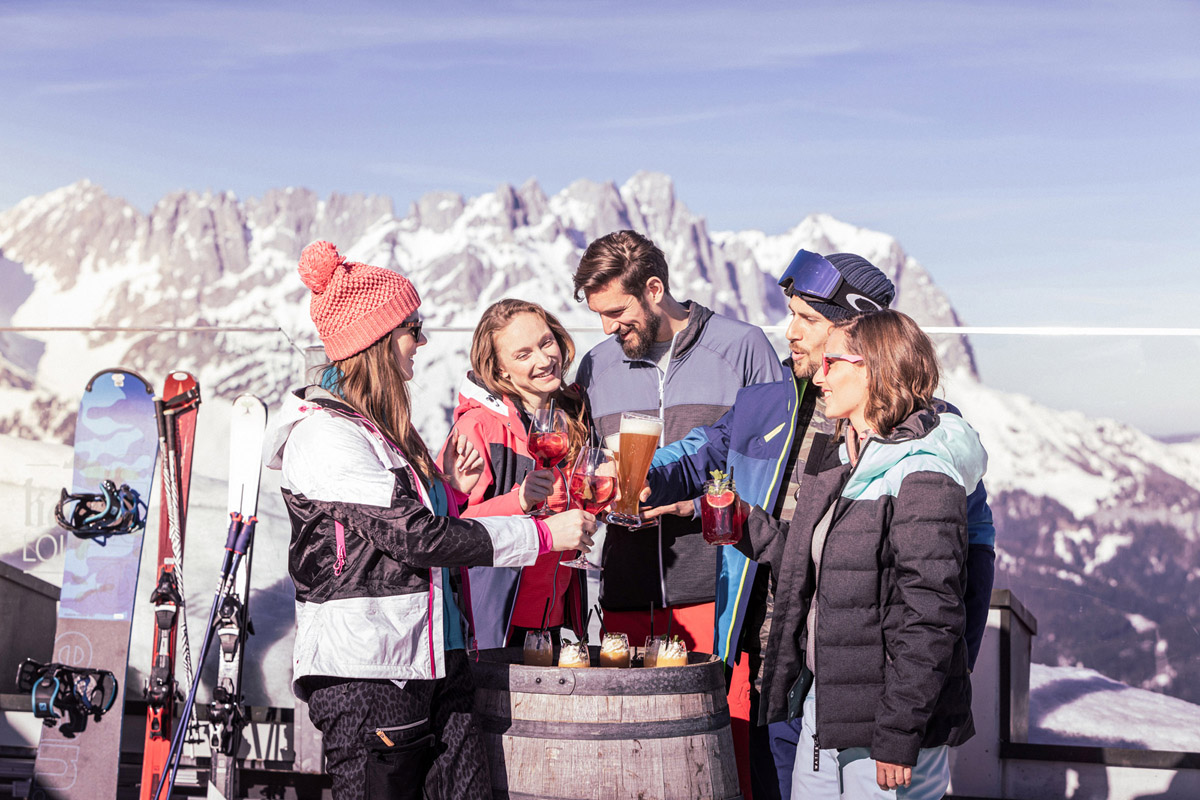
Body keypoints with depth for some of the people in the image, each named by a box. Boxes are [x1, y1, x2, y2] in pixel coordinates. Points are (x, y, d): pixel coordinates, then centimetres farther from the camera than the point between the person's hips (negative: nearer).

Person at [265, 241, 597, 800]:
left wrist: (448, 488, 5)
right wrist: (543, 535, -15)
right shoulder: (323, 434, -14)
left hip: (433, 664, 9)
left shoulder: (380, 427, 17)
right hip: (366, 675, -9)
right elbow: (413, 536, -20)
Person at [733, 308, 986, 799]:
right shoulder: (837, 460, 12)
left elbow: (930, 619, -20)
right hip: (821, 705, 8)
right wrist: (750, 529, 6)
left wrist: (898, 736, -21)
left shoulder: (921, 477, -16)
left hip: (887, 718, -8)